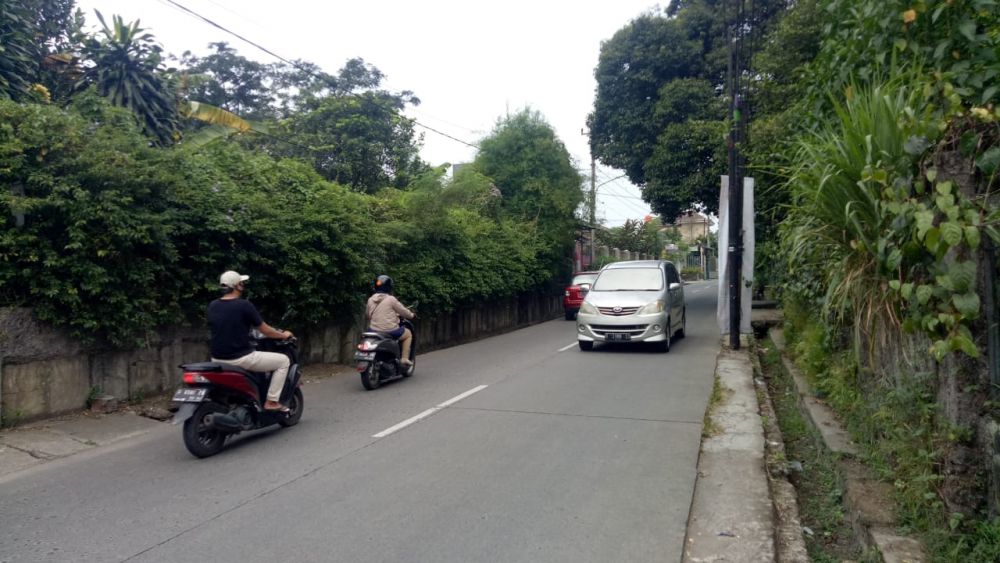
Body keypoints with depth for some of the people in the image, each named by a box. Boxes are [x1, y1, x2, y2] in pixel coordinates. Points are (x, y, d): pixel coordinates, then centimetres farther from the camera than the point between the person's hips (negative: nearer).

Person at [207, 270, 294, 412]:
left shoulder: (212, 306, 5)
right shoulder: (244, 305, -14)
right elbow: (265, 331, -6)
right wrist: (283, 335, 13)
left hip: (218, 360, 7)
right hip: (240, 358, -7)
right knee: (283, 360, 7)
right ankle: (271, 401, 4)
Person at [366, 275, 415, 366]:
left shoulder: (370, 300, 4)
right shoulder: (391, 299, -10)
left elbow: (367, 314, 17)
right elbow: (403, 311, -3)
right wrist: (411, 315, 19)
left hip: (374, 331, 5)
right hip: (390, 331, -5)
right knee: (408, 334, 20)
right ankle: (405, 359, 11)